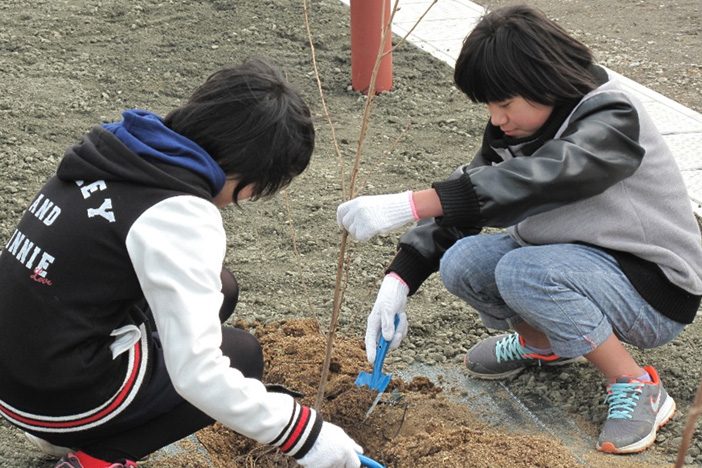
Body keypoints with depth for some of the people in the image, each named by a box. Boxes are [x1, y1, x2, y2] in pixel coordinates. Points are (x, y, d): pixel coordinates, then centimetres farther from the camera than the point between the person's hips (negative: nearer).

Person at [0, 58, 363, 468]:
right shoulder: (179, 215, -23)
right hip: (62, 395, -8)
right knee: (241, 355, 11)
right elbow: (197, 374, -25)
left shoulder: (119, 149, 0)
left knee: (218, 290, 15)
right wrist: (305, 434, -18)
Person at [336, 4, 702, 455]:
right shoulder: (517, 126, -1)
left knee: (521, 271, -32)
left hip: (655, 289, -7)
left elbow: (531, 183, -41)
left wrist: (405, 205, -47)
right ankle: (543, 342, 15)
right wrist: (398, 282, -18)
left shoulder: (613, 120, -24)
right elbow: (463, 193, -4)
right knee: (461, 263, -14)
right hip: (574, 260, 7)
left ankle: (638, 388, -14)